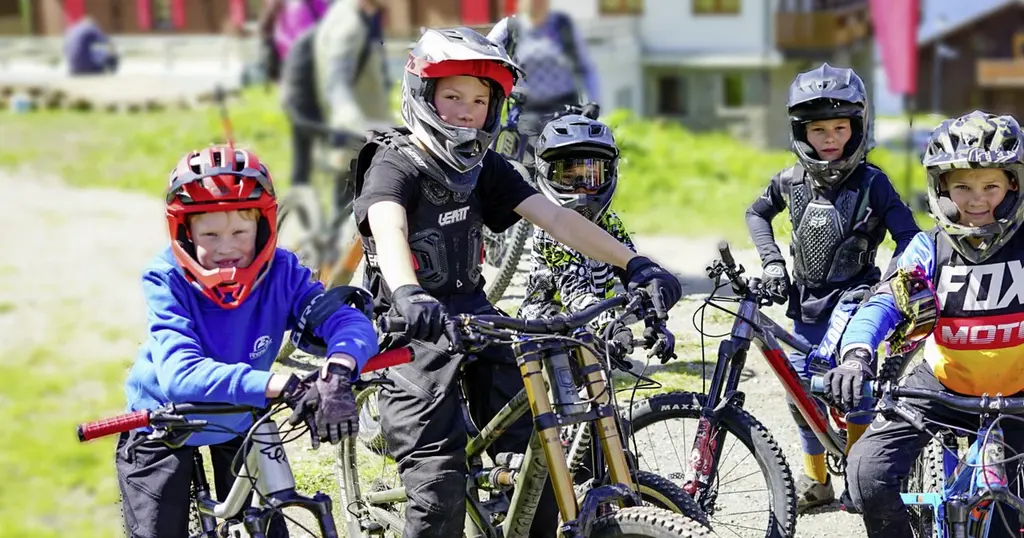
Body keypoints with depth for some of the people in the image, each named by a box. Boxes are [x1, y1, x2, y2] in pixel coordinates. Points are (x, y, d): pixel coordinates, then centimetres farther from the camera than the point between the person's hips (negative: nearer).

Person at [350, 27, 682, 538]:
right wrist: (406, 294, -55)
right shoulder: (395, 164, -13)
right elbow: (388, 228, -34)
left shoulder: (485, 168, 5)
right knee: (440, 478, -14)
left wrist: (633, 263, -17)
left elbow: (554, 216, -4)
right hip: (416, 325, -6)